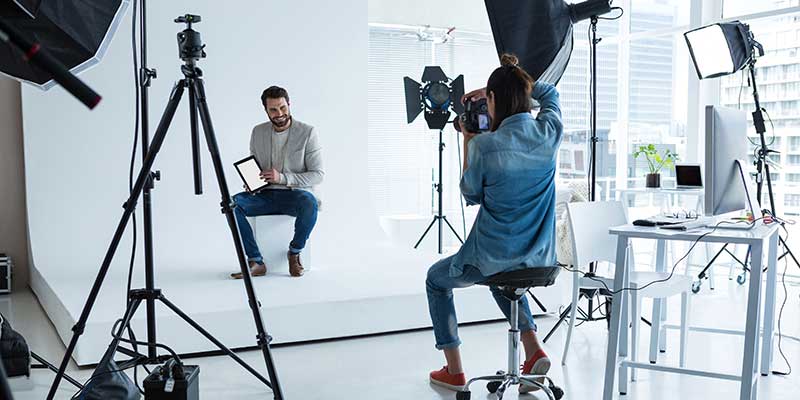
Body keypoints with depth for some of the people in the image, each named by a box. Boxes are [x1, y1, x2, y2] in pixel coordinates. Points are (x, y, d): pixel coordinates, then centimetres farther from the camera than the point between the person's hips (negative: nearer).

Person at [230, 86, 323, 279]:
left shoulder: (307, 132, -7)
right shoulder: (258, 132, 7)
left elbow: (318, 175, -10)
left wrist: (283, 178, -22)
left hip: (296, 194, -4)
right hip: (266, 195, 4)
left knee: (310, 203, -39)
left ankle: (294, 252, -10)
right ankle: (255, 262, -20)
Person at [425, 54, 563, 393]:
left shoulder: (484, 146, -19)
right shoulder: (549, 132, -6)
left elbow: (471, 195, 0)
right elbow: (549, 92, 18)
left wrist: (467, 143, 4)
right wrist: (511, 81, 13)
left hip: (493, 257, -5)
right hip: (540, 258, 5)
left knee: (437, 279, 26)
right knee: (501, 277, 41)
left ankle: (454, 371, 28)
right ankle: (533, 349, 20)